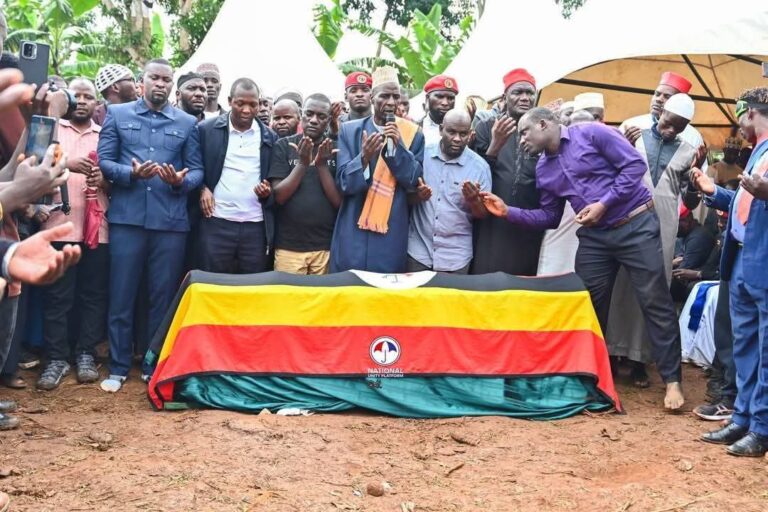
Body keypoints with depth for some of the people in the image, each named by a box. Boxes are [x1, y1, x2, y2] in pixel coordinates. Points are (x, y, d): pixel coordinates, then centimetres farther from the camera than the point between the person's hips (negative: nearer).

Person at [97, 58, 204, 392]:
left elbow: (197, 170, 7)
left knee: (164, 296, 7)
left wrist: (181, 181, -15)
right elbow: (103, 161, 2)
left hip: (171, 220, 1)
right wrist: (131, 173, -15)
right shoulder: (117, 114, 9)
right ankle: (118, 368, 13)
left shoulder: (187, 123, 11)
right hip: (127, 217, -1)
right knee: (121, 294, 3)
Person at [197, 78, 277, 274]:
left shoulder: (269, 137, 8)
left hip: (256, 226, 2)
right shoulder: (207, 129, 3)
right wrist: (202, 188, -7)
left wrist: (268, 190, -7)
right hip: (216, 223, -2)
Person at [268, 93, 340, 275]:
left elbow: (339, 202, -4)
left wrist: (322, 164, -15)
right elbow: (278, 196, -6)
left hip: (327, 246, 1)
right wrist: (303, 163, -17)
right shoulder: (284, 146, 0)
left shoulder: (335, 150, 2)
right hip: (289, 245, -1)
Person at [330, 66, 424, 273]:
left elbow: (414, 183, -2)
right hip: (353, 233, 0)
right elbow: (344, 183, -2)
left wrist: (397, 146, -14)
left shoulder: (413, 135, 4)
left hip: (391, 236, 0)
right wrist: (364, 157, -21)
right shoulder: (349, 130, 4)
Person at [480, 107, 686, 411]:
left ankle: (672, 380, 2)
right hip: (594, 237, 6)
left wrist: (604, 204, -17)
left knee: (655, 303, -5)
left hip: (635, 225, -6)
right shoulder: (543, 169, 11)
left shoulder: (591, 133, -9)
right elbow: (549, 217, 13)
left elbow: (635, 165, -13)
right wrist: (508, 212, 1)